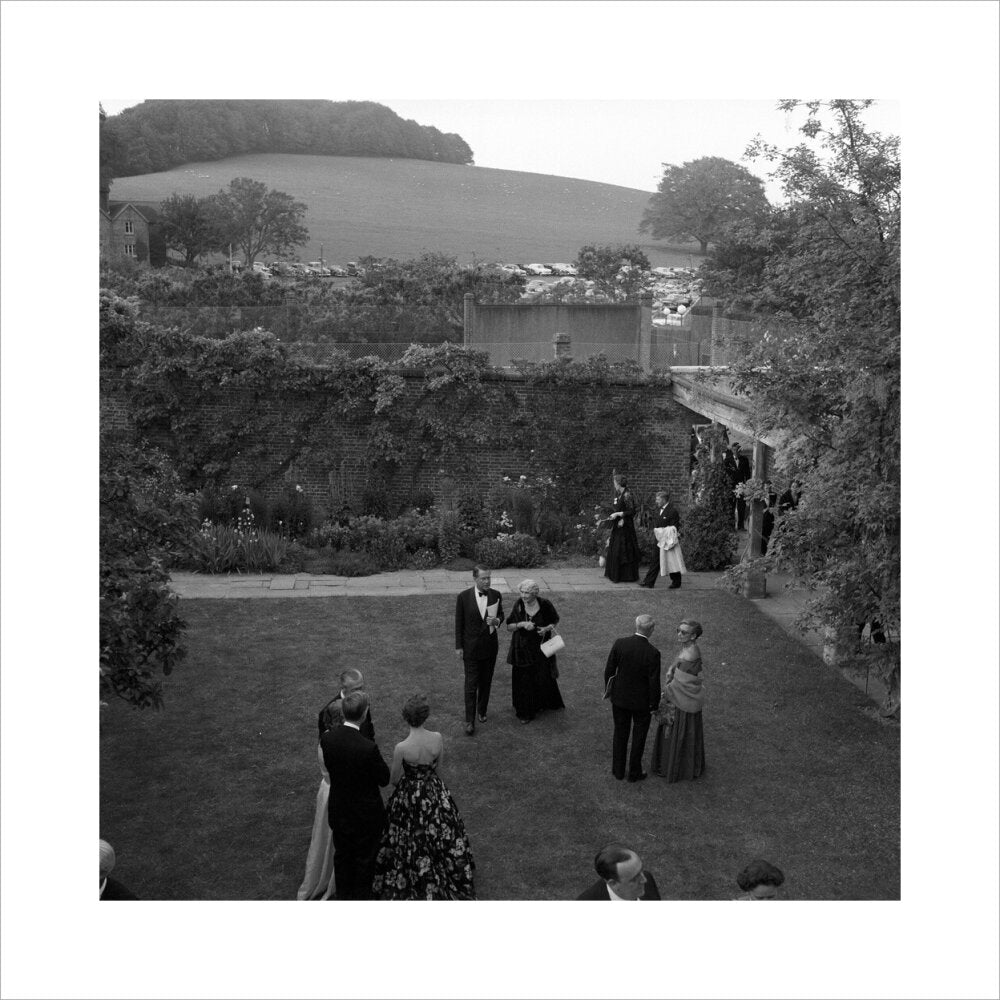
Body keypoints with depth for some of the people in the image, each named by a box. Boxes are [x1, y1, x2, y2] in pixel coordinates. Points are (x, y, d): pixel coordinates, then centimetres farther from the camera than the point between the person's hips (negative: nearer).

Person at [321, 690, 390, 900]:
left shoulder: (327, 738, -18)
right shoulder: (368, 748, -33)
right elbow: (384, 779, -18)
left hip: (338, 810, 5)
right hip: (365, 815, -4)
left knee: (342, 857, 26)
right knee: (364, 860, 20)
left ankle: (343, 897, 44)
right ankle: (361, 898, 37)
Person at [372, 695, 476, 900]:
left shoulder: (401, 748, -28)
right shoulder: (437, 739, -18)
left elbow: (394, 780, -14)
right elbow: (438, 769, -2)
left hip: (409, 798, -3)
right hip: (435, 794, 3)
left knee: (411, 844, 18)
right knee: (438, 837, 25)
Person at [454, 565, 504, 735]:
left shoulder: (496, 595, -5)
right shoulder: (464, 597, -12)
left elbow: (501, 616, 8)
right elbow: (459, 623, -5)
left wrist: (496, 621, -16)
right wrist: (458, 647, -4)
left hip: (490, 645, 3)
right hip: (471, 647, -3)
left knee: (486, 682, 16)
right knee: (471, 685, -2)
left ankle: (482, 710, 36)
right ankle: (470, 721, 3)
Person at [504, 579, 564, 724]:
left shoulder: (545, 605, -14)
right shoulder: (518, 605, -10)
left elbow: (554, 620, 4)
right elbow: (509, 627, -4)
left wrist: (547, 628, -16)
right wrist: (521, 624, -23)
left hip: (540, 648, -1)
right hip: (522, 649, 1)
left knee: (543, 678, 6)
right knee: (523, 680, 3)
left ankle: (542, 703, 37)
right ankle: (525, 712, 20)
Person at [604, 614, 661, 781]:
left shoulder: (619, 644, -15)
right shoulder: (653, 653, -24)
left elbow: (609, 670, -6)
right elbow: (654, 682, -18)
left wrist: (608, 690, 10)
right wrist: (654, 705, -4)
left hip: (620, 698, 3)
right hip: (642, 701, -3)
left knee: (620, 734, 20)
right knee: (639, 737, 17)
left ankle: (618, 770, 32)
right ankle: (634, 772, 29)